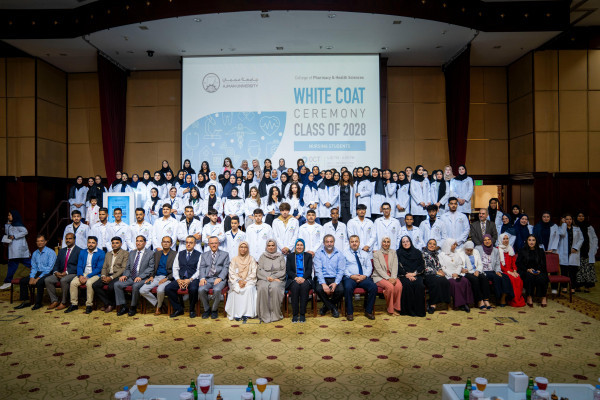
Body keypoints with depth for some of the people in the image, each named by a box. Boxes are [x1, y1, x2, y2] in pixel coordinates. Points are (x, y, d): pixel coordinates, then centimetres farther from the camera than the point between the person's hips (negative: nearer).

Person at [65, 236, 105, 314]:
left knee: (89, 283, -33)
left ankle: (89, 305, -22)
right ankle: (74, 304, -9)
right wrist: (80, 275, -11)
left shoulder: (101, 253, -5)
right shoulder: (82, 252, 13)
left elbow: (99, 268, -10)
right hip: (83, 273, 5)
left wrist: (87, 277, -17)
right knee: (73, 282, -21)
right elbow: (79, 266, 9)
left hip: (95, 274, -5)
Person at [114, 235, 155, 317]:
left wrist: (140, 277, -18)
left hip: (142, 278, -6)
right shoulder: (131, 253, 18)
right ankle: (123, 307, -6)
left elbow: (151, 268, -7)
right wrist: (125, 275, -3)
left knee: (135, 286, -35)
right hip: (131, 278, 6)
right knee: (117, 284, -16)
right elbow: (128, 267, 19)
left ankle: (133, 307, -13)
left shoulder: (150, 253, 1)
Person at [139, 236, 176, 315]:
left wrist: (166, 278, -15)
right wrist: (151, 276, 1)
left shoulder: (175, 254, 0)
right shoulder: (157, 253, 17)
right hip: (156, 277, 5)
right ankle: (156, 304, 4)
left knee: (160, 290, -34)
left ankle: (159, 307, -4)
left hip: (167, 278, -5)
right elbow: (153, 267, 20)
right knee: (142, 291, -16)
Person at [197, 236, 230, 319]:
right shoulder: (204, 255, 21)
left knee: (217, 290, -33)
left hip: (219, 279, -2)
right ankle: (207, 309, -3)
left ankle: (214, 310, -7)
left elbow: (226, 268, 2)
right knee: (201, 290, -28)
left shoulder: (225, 254, 13)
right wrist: (202, 278, -10)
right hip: (207, 279, 2)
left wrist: (220, 278, -14)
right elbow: (202, 268, 9)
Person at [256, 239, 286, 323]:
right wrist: (268, 277, -13)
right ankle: (265, 315, -26)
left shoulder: (280, 256, 13)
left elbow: (283, 271, 4)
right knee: (263, 288, -33)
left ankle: (275, 314, -25)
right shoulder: (263, 256, 14)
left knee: (274, 287, -34)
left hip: (277, 279, -1)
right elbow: (259, 270, 4)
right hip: (264, 279, 1)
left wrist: (273, 277, -10)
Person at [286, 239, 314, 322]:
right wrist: (296, 277, -14)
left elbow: (309, 270, 4)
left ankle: (302, 314, -30)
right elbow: (288, 270, 5)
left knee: (304, 286, -35)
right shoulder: (290, 256, 16)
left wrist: (303, 278, -15)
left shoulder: (308, 256, 16)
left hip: (305, 279, 0)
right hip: (293, 279, 0)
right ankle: (295, 314, -28)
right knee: (295, 286, -34)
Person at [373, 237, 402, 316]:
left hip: (392, 276, 3)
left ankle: (395, 307, -10)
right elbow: (378, 269, -8)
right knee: (390, 286, -31)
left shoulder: (393, 252, 12)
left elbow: (395, 267, 2)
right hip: (380, 277, -3)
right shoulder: (376, 254, 1)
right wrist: (388, 278, -19)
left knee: (399, 285, -28)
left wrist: (393, 278, -15)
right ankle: (390, 309, -11)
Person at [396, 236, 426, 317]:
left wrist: (414, 273, -8)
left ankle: (418, 310, -22)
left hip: (416, 275, 1)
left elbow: (422, 265, 8)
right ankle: (409, 310, -25)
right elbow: (398, 266, 1)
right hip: (404, 275, -1)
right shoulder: (398, 252, 11)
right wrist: (407, 275, -12)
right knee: (408, 284, -32)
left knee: (419, 285, -29)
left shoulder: (417, 252, 15)